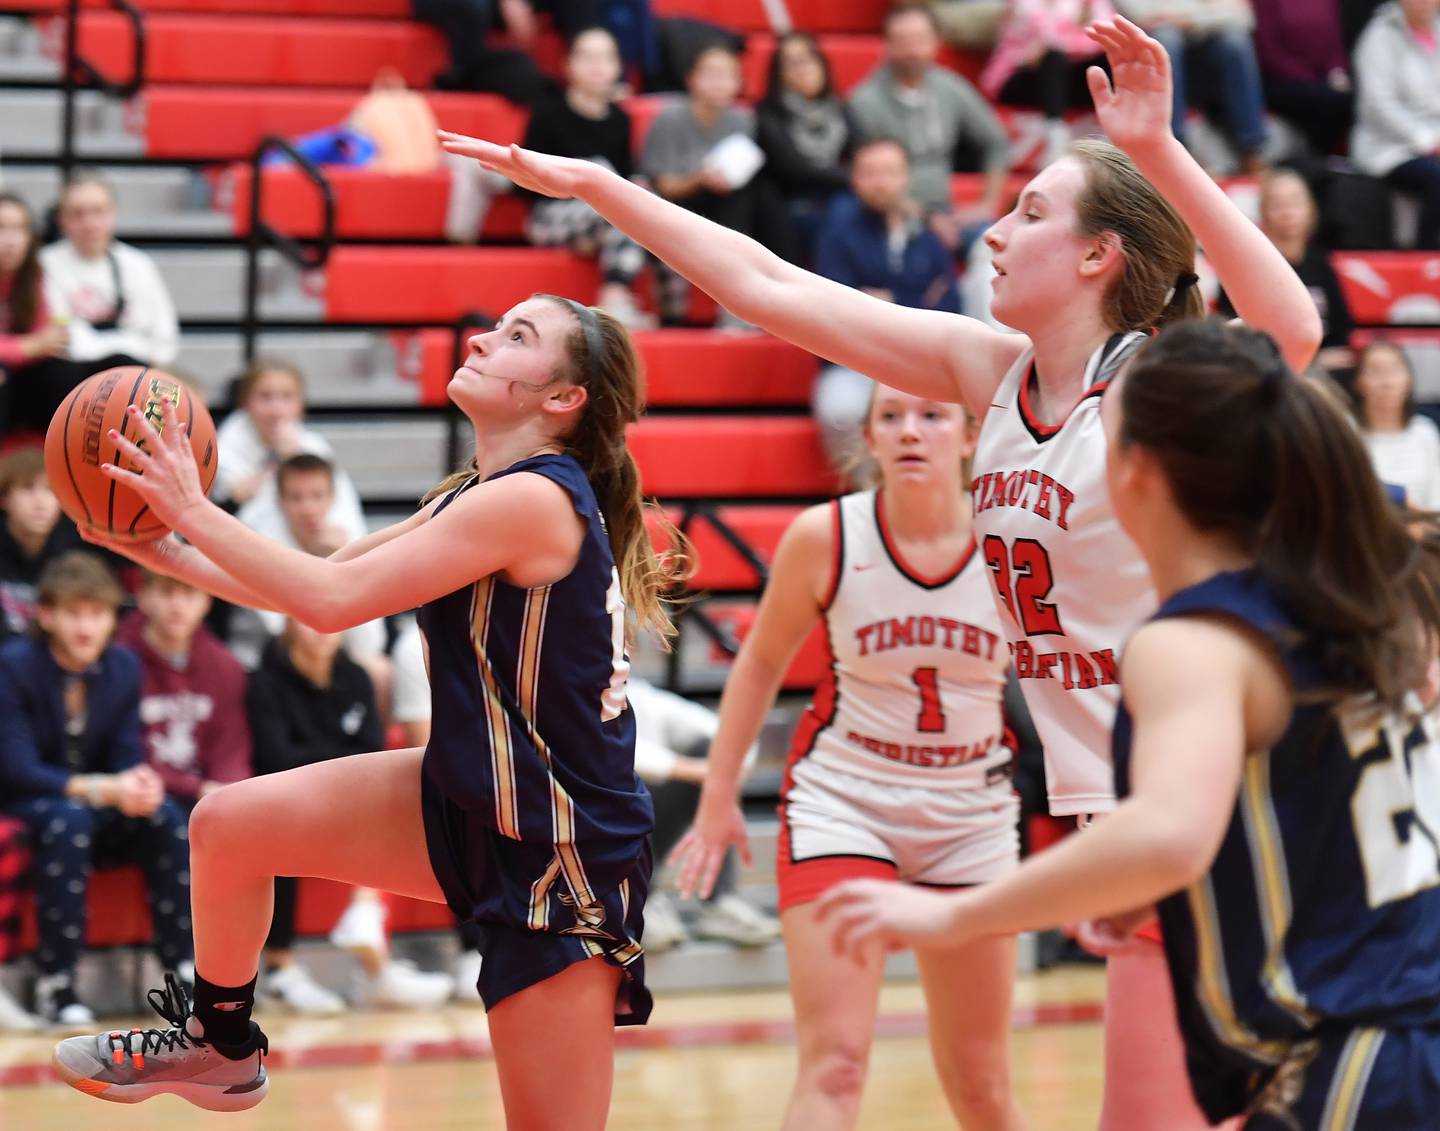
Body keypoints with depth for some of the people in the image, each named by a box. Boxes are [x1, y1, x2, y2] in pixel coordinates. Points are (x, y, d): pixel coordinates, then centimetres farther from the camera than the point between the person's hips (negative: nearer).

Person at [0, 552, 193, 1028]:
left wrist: (140, 786, -27)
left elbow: (128, 757, -1)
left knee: (165, 817, -24)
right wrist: (102, 790, -33)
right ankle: (55, 983, -33)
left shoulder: (123, 668, -1)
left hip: (100, 810, 4)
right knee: (69, 820, -37)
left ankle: (185, 967, -18)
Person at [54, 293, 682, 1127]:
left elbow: (332, 599, -24)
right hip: (474, 802, 9)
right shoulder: (478, 496, 7)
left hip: (562, 853, -9)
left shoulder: (530, 500, -23)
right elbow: (326, 582, 12)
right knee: (230, 825, 7)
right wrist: (168, 552, 3)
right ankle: (222, 1048, 29)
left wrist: (194, 512, -16)